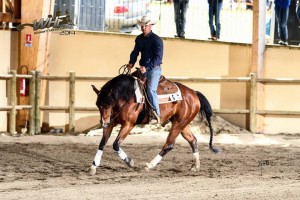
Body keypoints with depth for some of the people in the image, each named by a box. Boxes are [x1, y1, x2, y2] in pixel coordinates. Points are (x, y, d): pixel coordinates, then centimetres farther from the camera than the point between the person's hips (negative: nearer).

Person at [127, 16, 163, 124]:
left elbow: (158, 57, -18)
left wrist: (147, 68, -28)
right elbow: (135, 52, 15)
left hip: (154, 68, -7)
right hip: (143, 68, 7)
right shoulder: (139, 39, 9)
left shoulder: (156, 40, -12)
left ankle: (156, 116, -19)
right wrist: (131, 63, -6)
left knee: (150, 89, -21)